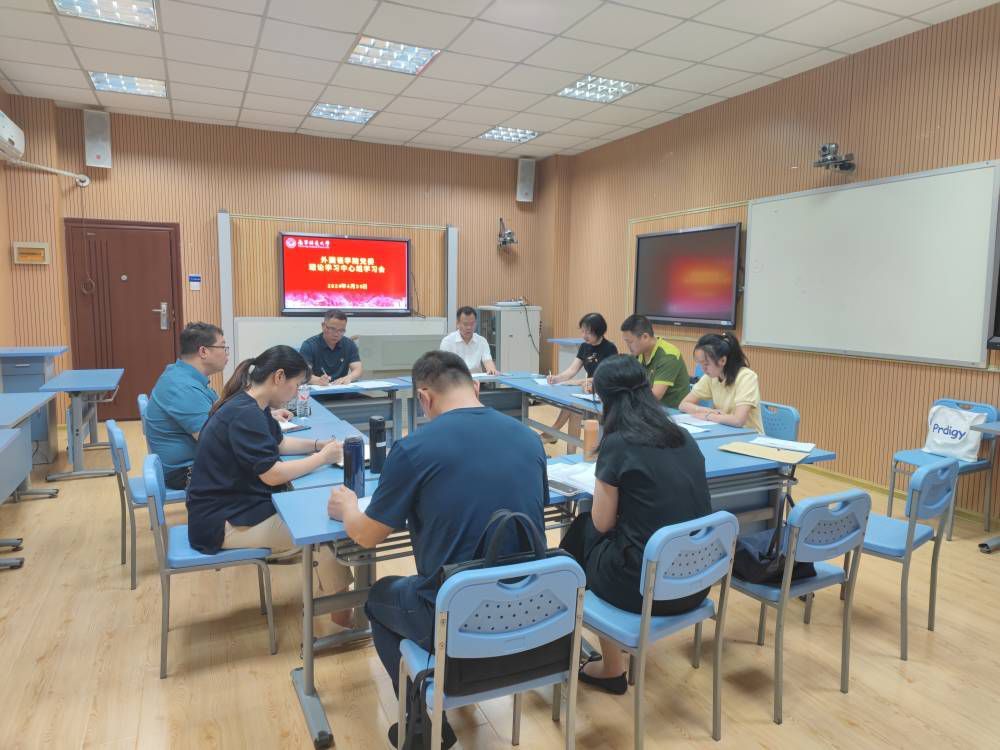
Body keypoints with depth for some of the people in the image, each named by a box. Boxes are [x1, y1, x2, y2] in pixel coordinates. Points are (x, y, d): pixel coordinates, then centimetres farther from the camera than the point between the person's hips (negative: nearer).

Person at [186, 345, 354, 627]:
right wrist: (323, 458, -15)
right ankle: (343, 612, 5)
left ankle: (330, 578, 19)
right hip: (225, 522, -10)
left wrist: (319, 444, 5)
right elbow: (273, 474, -27)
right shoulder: (244, 414, -25)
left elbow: (279, 442, 21)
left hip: (237, 505, 10)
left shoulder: (250, 405, 7)